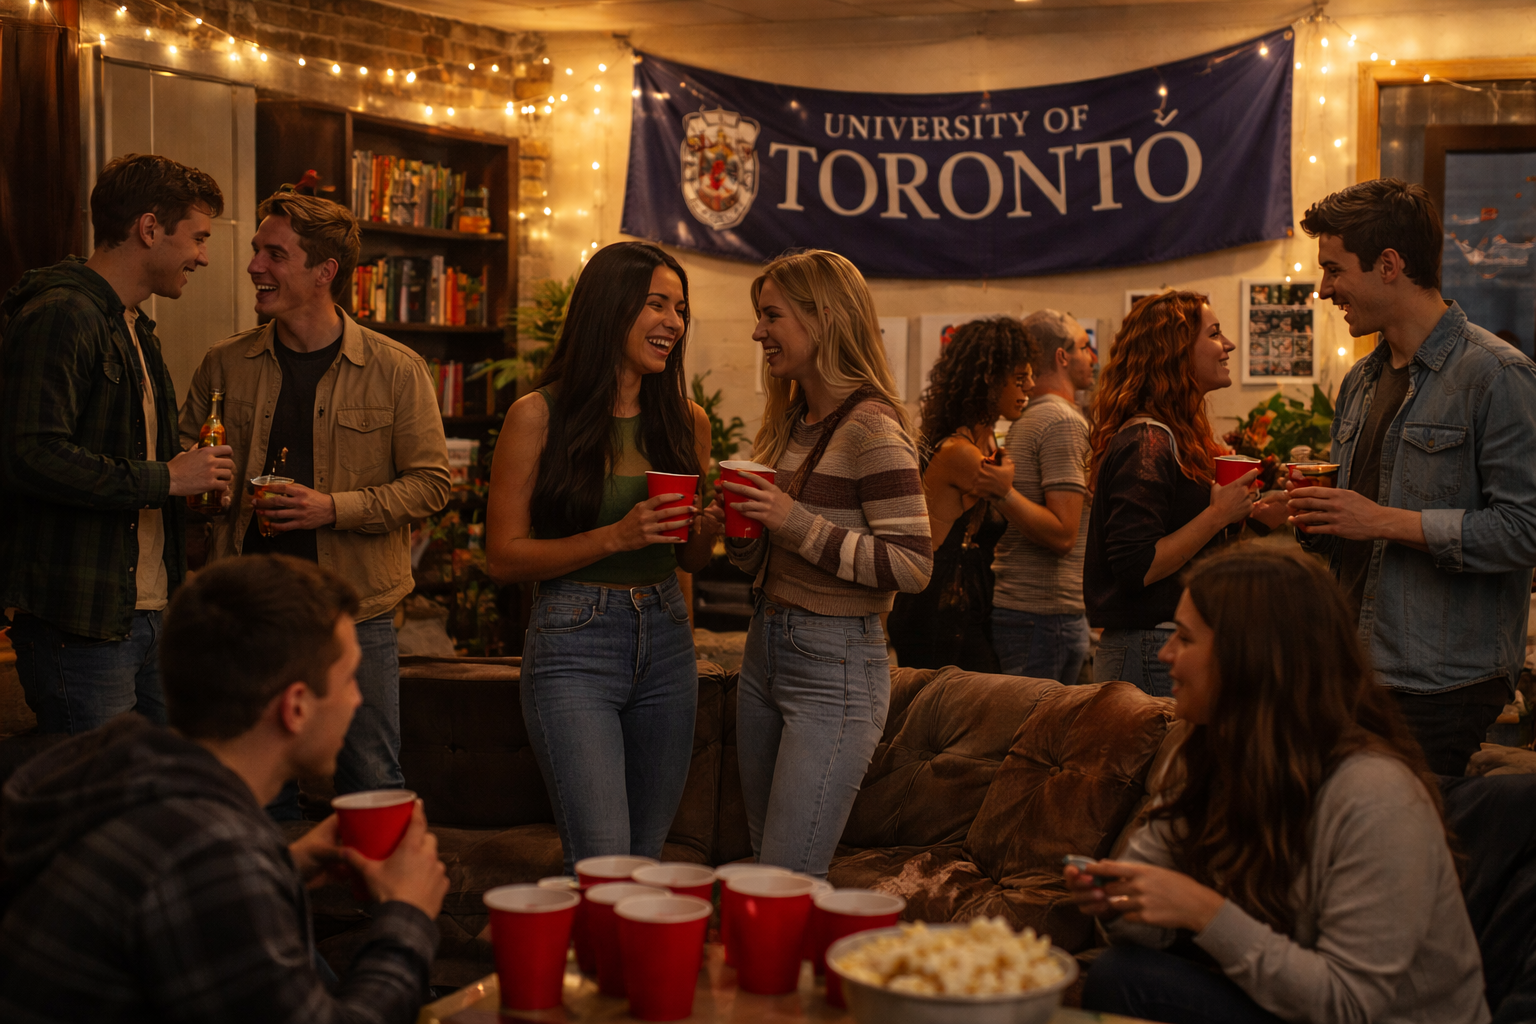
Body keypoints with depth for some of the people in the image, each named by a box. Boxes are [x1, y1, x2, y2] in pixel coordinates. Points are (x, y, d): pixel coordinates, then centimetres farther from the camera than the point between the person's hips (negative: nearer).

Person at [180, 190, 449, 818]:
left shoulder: (396, 370, -3)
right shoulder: (224, 365, 7)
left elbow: (431, 483, -3)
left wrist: (333, 507, -15)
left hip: (357, 609, -3)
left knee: (373, 789, 4)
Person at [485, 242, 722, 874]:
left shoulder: (687, 421, 9)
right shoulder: (538, 417, -5)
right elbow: (505, 557, -7)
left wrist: (716, 524, -6)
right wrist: (616, 537, -18)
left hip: (666, 643, 5)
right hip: (574, 644, -5)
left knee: (647, 858, 12)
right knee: (603, 867, -14)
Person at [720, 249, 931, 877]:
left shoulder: (870, 426, -15)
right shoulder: (790, 421, 11)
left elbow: (913, 566, -20)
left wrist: (798, 524, -22)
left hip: (835, 666, -9)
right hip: (765, 652, 9)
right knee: (763, 861, 15)